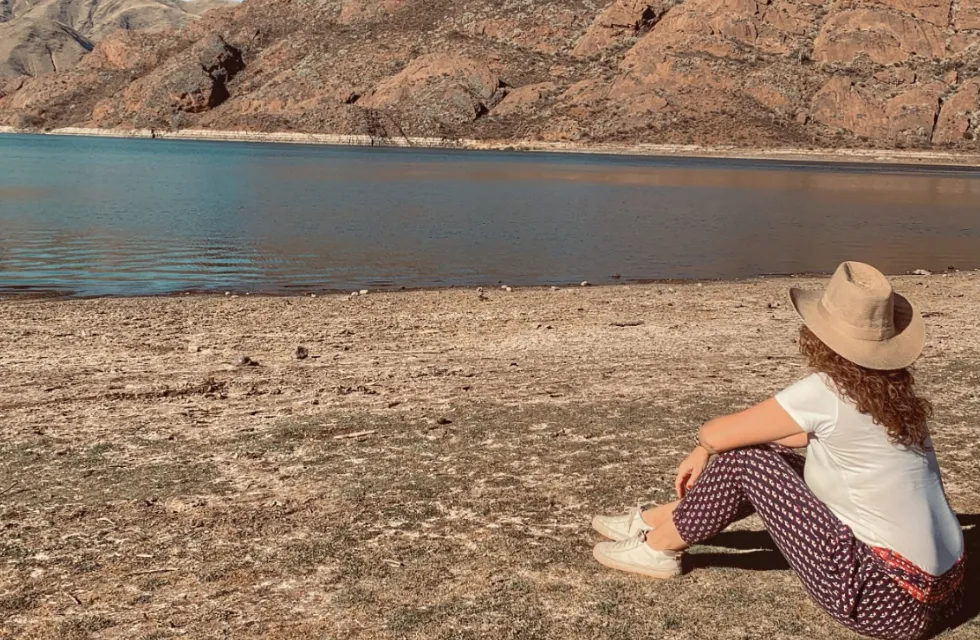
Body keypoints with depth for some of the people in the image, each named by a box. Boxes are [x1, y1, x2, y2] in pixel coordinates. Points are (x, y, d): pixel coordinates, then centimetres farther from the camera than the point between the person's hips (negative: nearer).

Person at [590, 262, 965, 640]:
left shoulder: (827, 392, -18)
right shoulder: (890, 392, 6)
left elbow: (717, 434, -8)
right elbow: (790, 436, 20)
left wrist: (704, 447, 16)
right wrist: (706, 455, 20)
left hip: (885, 598, -8)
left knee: (742, 459, -5)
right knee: (766, 456, 14)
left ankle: (659, 548, 17)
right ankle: (654, 521, 30)